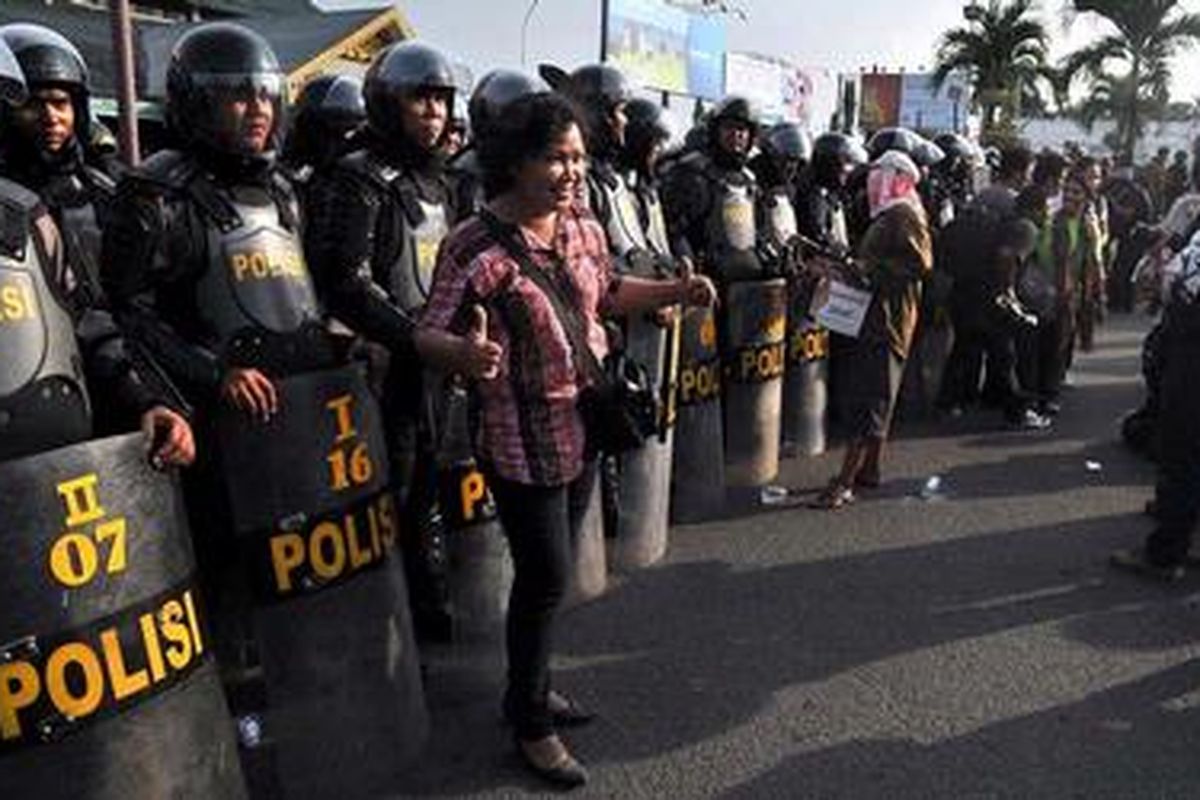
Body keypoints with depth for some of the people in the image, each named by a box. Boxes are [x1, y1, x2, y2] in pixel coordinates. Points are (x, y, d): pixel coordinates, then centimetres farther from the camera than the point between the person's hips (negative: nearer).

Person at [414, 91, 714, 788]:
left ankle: (532, 685, 40)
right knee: (547, 579, 0)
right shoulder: (477, 246, -19)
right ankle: (531, 724, 21)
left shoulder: (585, 227, 3)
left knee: (553, 571, 19)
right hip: (526, 442, -7)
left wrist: (674, 291, 7)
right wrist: (467, 352, -41)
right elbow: (430, 336, -19)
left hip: (585, 428, 7)